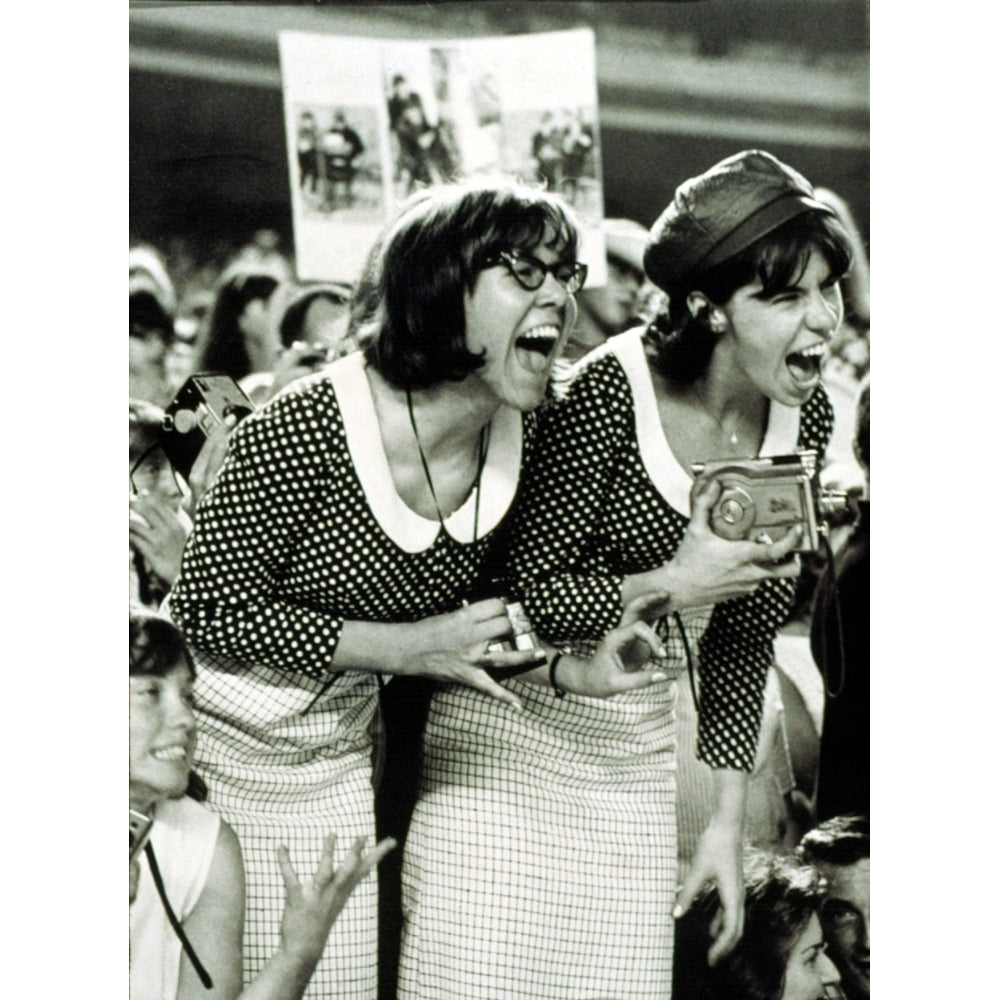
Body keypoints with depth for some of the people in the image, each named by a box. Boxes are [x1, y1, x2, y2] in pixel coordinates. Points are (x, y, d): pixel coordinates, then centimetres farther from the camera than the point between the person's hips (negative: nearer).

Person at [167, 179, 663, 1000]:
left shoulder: (521, 438, -7)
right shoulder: (305, 426, -27)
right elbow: (209, 609, -21)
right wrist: (403, 647, -26)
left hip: (337, 762, 6)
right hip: (219, 748, -6)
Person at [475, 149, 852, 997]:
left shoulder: (804, 418, -3)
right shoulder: (612, 392, -22)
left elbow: (746, 631, 5)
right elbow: (529, 591, -18)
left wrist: (729, 817, 4)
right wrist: (675, 584, -29)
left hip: (643, 744, 6)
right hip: (528, 723, -5)